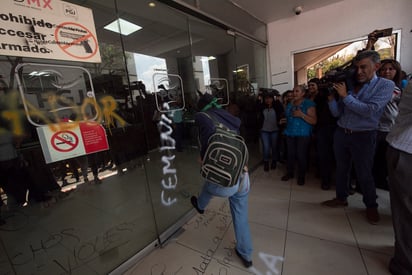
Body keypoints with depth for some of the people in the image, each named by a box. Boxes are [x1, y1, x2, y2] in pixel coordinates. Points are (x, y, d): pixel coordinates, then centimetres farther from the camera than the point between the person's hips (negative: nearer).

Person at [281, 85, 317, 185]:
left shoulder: (309, 104, -5)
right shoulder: (290, 104, 15)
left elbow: (314, 121, -12)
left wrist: (301, 114, -21)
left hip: (303, 135, -5)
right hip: (290, 133, 5)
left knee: (301, 155, -4)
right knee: (290, 154, 6)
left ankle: (301, 176, 13)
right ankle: (290, 172, 21)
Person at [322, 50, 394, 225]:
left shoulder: (385, 85, -5)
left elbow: (369, 110, -20)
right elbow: (337, 113, 3)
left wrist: (345, 96, -17)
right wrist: (331, 97, -12)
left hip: (363, 136, -4)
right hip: (341, 133, 4)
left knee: (364, 174, 8)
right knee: (341, 169, 15)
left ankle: (371, 206, 30)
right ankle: (341, 198, 33)